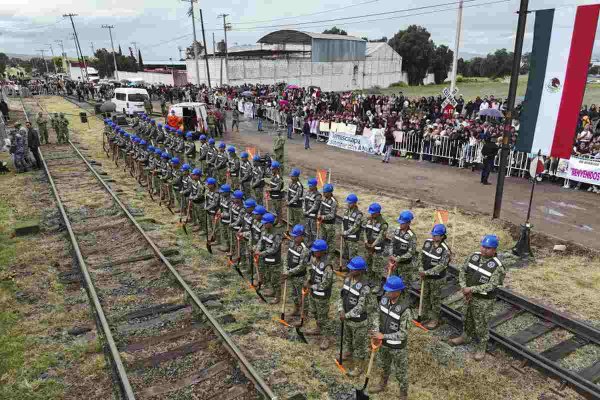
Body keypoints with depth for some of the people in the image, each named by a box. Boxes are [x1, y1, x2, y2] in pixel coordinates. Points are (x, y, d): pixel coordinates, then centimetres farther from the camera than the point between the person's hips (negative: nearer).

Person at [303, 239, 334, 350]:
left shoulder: (327, 267, -30)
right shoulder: (314, 259, -5)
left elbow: (324, 285, -27)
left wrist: (311, 286, -18)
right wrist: (308, 280, -3)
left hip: (322, 296, -9)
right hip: (314, 292, 9)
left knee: (323, 317, 5)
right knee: (314, 312, 26)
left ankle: (326, 338, 21)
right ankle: (319, 329, 49)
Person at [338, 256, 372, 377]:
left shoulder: (364, 287, -30)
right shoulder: (347, 278, -7)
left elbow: (360, 307, -26)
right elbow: (342, 296, 3)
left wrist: (346, 315, -18)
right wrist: (341, 310, -9)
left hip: (359, 320, -7)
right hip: (347, 317, 7)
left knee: (359, 343, 12)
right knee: (347, 337, 30)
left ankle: (359, 366, 30)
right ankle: (349, 352, 56)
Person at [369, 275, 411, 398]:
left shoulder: (405, 310, -33)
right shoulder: (384, 299, -14)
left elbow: (403, 334, -29)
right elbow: (377, 315, 0)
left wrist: (383, 336, -27)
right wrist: (376, 332, -13)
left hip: (398, 346, -6)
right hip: (384, 342, 6)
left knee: (400, 373, 16)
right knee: (384, 365, 30)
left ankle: (404, 395, 40)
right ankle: (383, 384, 56)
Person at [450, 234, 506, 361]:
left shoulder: (497, 266, -23)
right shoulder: (474, 256, -5)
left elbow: (491, 286, -26)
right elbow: (462, 270, 0)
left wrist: (471, 289, -26)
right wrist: (464, 287, -12)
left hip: (485, 300, -6)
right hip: (471, 296, 6)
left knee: (481, 325, 9)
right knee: (468, 319, 25)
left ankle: (481, 348, 28)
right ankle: (465, 337, 47)